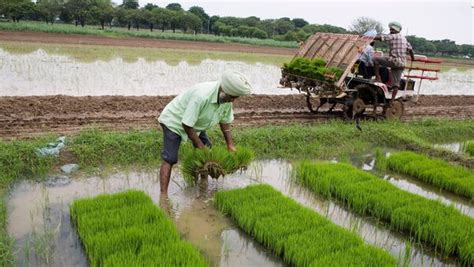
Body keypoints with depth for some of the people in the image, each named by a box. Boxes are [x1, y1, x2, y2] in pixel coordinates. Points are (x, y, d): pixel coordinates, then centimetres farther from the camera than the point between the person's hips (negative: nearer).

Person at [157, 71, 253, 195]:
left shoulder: (227, 98, -14)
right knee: (169, 159, -15)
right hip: (174, 121, -8)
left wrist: (230, 144, -2)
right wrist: (200, 144, -22)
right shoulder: (201, 96, -40)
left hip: (196, 124, 8)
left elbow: (225, 121, 2)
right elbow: (186, 124, -32)